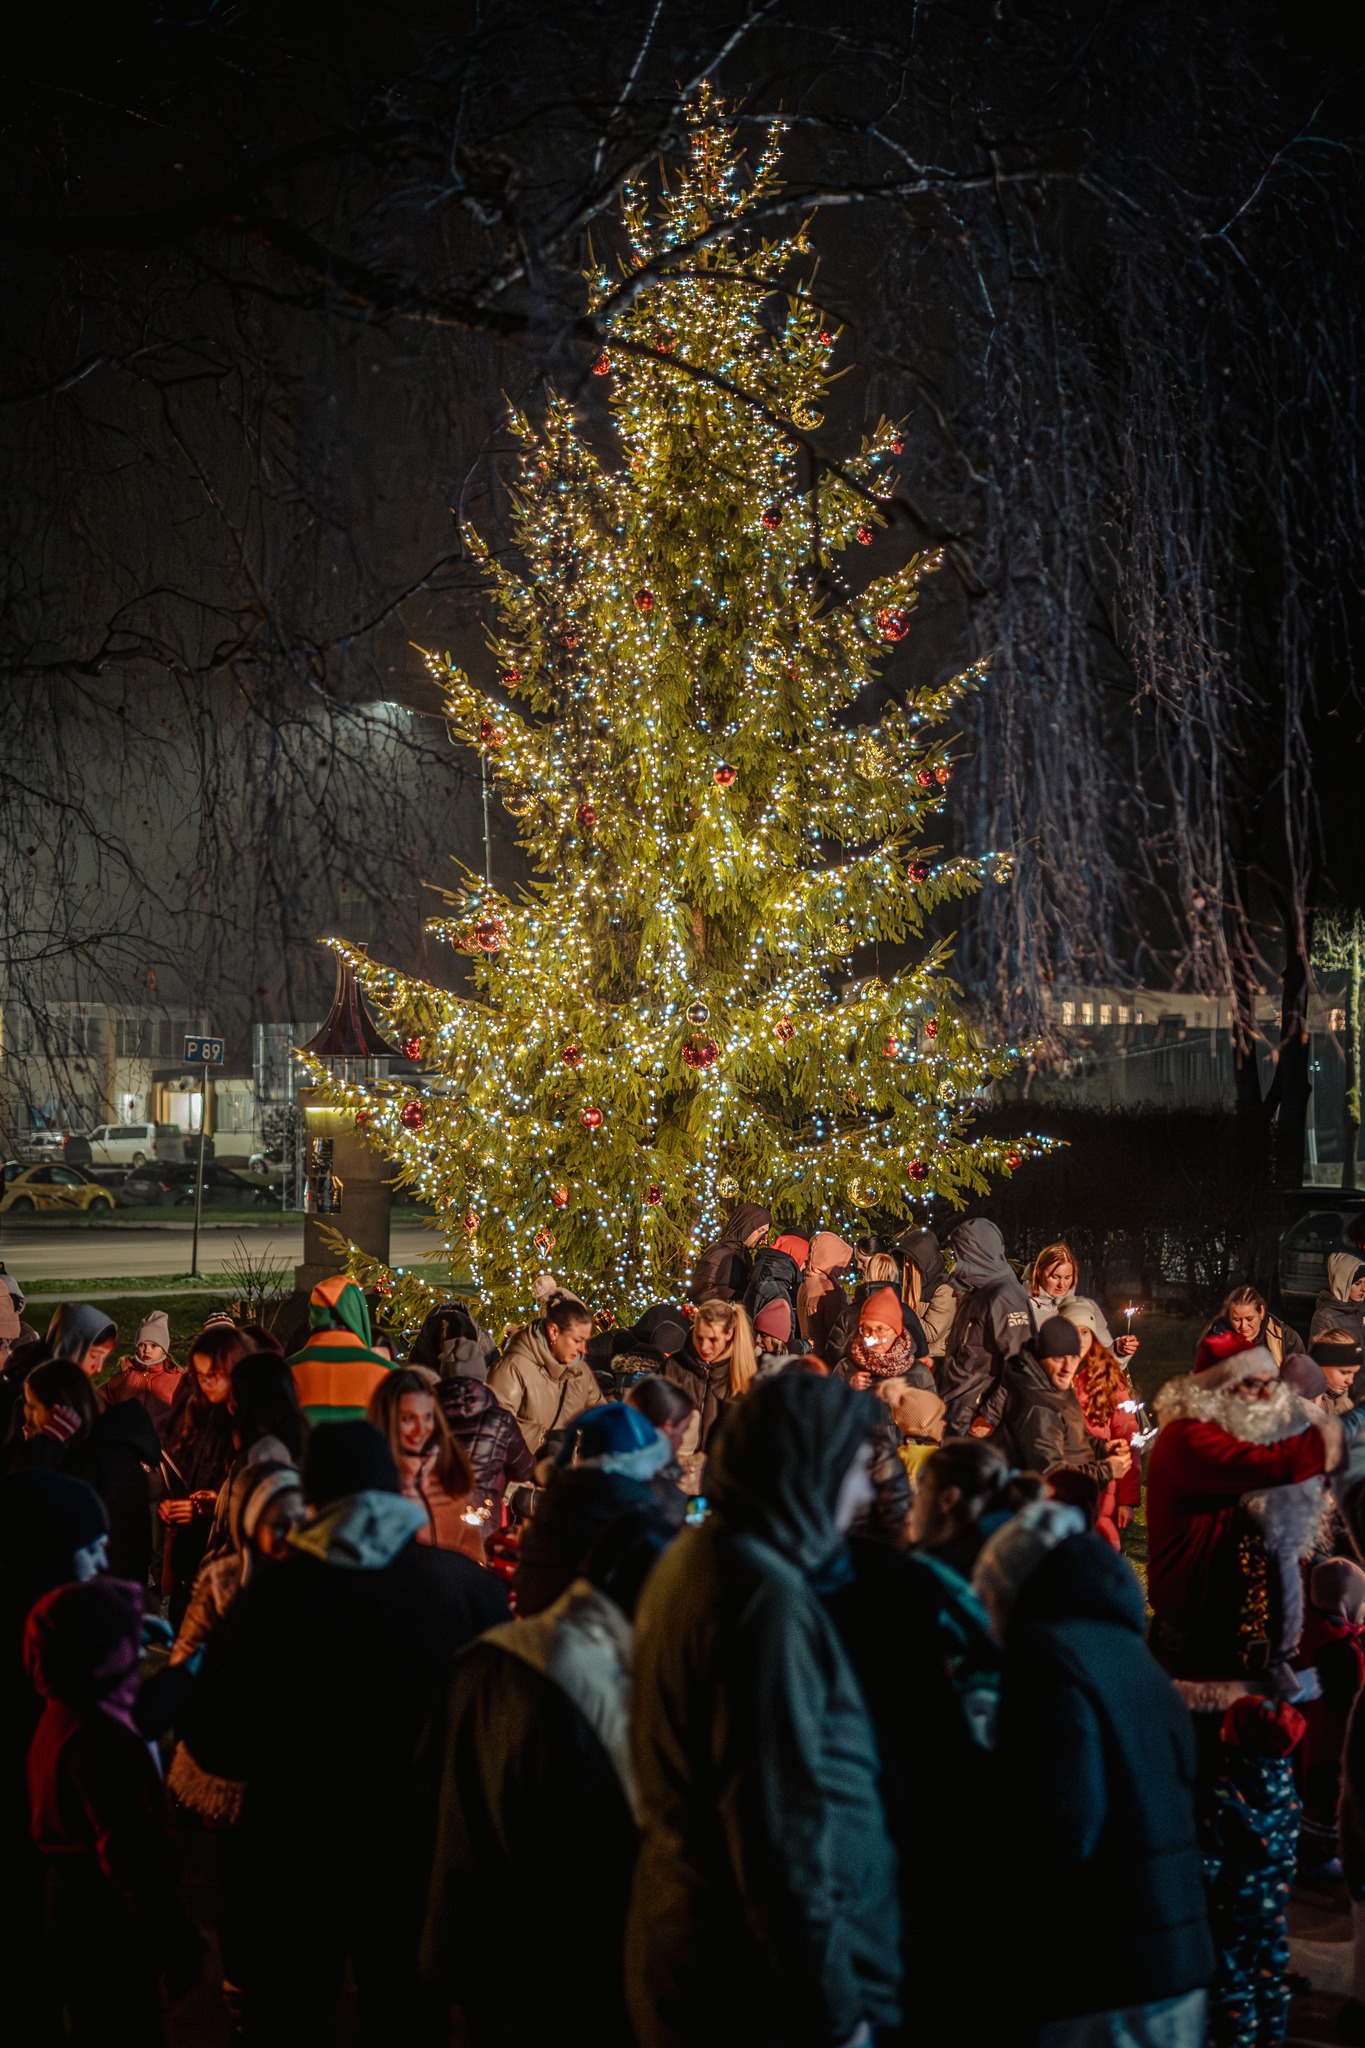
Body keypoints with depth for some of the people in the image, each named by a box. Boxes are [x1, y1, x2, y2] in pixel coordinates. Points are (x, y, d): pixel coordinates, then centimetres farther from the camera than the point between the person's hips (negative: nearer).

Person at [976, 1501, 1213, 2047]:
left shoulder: (1048, 1652, -11)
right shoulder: (1132, 1653, 16)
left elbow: (1064, 1823, -21)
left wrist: (1008, 1940, -9)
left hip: (1102, 1978, -9)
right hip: (1176, 1963, 9)